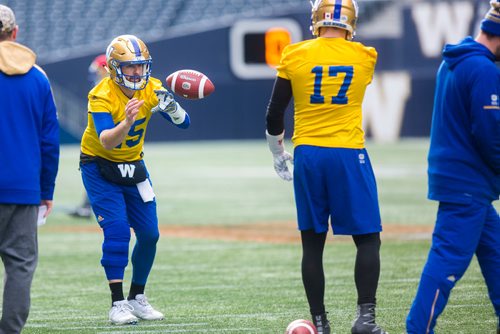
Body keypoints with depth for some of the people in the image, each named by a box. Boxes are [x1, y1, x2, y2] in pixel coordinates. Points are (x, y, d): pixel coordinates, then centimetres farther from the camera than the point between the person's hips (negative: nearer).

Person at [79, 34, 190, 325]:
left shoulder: (151, 89, -10)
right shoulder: (102, 95, -25)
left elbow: (184, 123, -11)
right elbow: (107, 141, -37)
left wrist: (171, 107, -33)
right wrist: (127, 122, -56)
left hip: (133, 165, 6)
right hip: (100, 167, -6)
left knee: (149, 234, 4)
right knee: (117, 230, -19)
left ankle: (137, 298, 21)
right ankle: (118, 304, -14)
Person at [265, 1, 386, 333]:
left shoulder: (294, 56, -1)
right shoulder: (365, 58, -2)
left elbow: (274, 115, 4)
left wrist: (278, 154, 17)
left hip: (307, 156, 2)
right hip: (349, 156, -1)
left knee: (313, 243, 8)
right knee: (368, 239, 5)